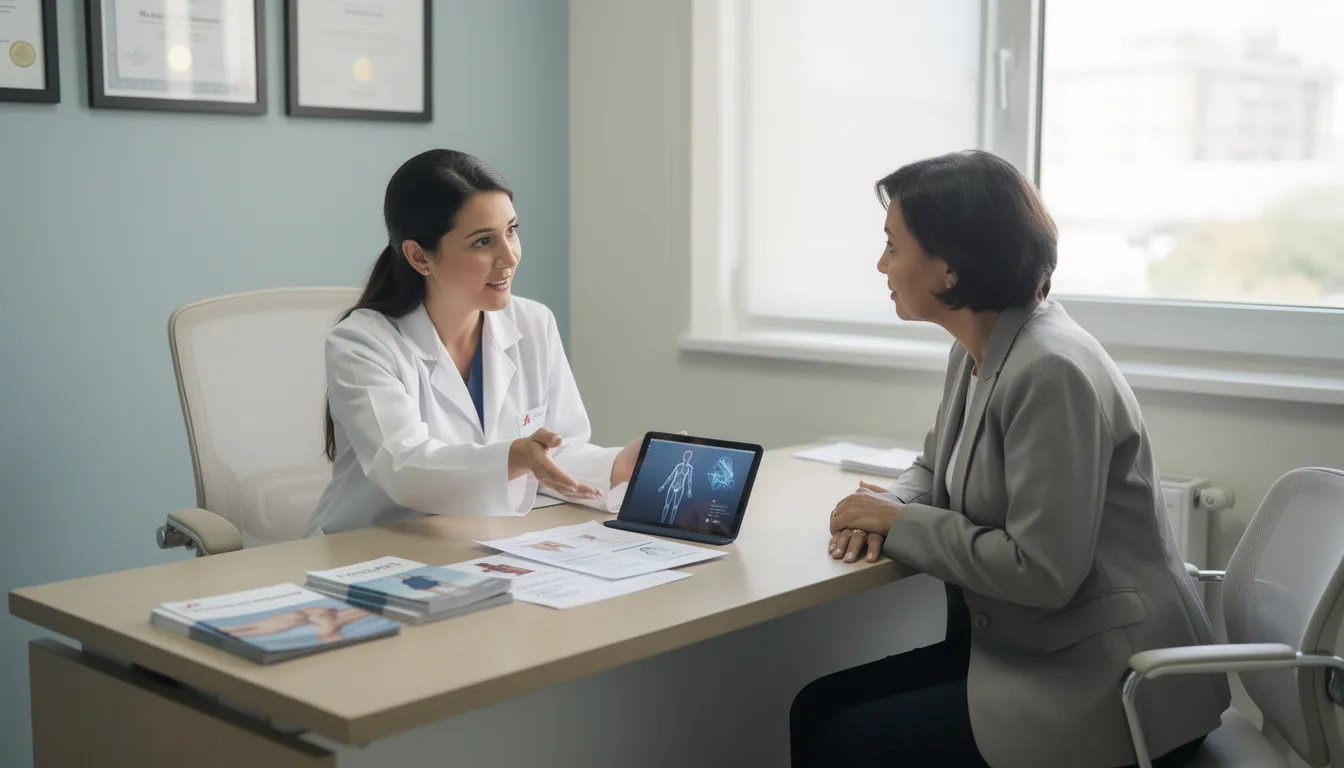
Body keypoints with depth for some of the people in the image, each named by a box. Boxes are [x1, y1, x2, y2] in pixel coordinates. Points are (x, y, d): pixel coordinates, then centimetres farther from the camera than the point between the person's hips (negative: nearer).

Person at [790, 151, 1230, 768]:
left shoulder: (1050, 371, -23)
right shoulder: (977, 351, 6)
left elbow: (1041, 571, -26)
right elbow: (939, 468, 20)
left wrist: (901, 524, -15)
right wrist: (889, 506, -3)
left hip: (1110, 686, -9)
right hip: (1025, 649, 9)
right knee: (818, 709, -1)